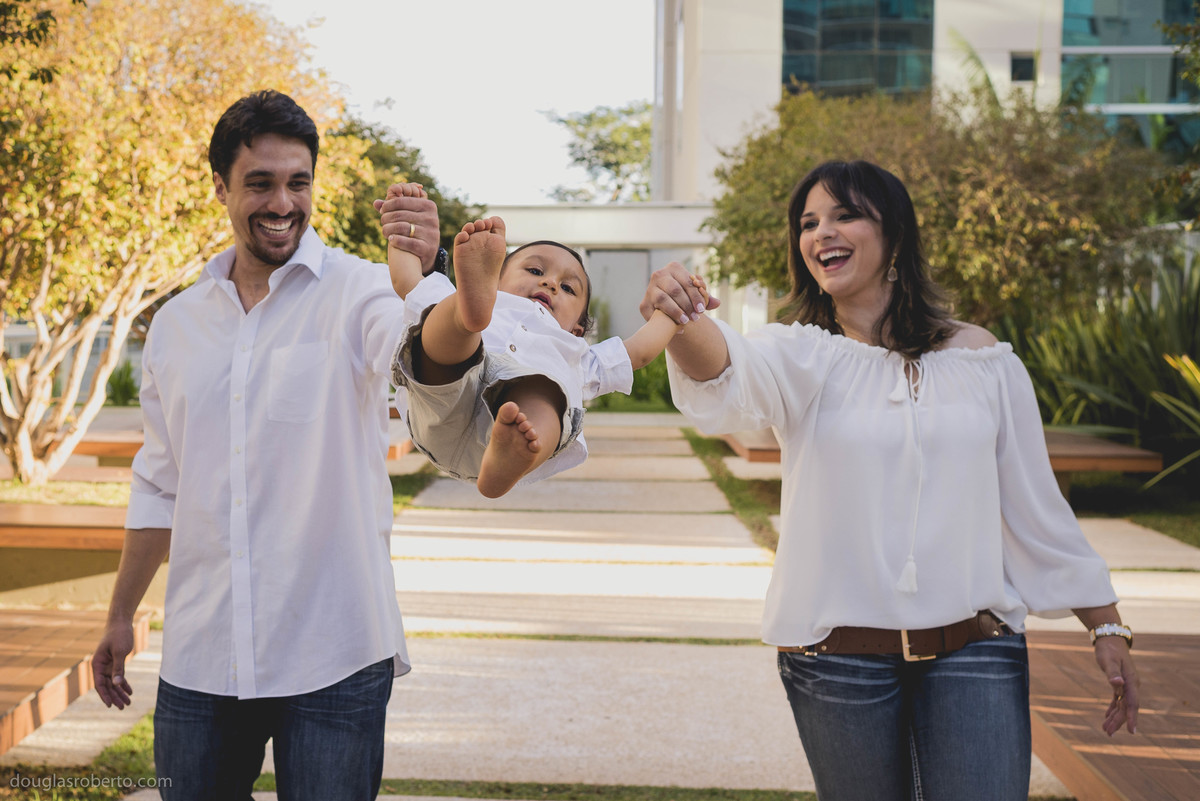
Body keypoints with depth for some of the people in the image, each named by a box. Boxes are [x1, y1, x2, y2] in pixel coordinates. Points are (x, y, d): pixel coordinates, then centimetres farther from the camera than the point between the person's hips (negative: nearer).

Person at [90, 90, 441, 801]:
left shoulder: (360, 293, -6)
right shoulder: (177, 323, 9)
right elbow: (160, 486, 17)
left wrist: (428, 272, -49)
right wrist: (121, 617, 20)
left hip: (335, 660, -4)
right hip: (198, 660, 4)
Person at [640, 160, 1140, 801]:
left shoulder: (982, 358, 4)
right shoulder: (801, 356, -2)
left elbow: (1035, 505, 9)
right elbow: (730, 376, -26)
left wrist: (1107, 626, 10)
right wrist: (679, 317, -48)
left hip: (975, 648, 1)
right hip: (835, 655, 0)